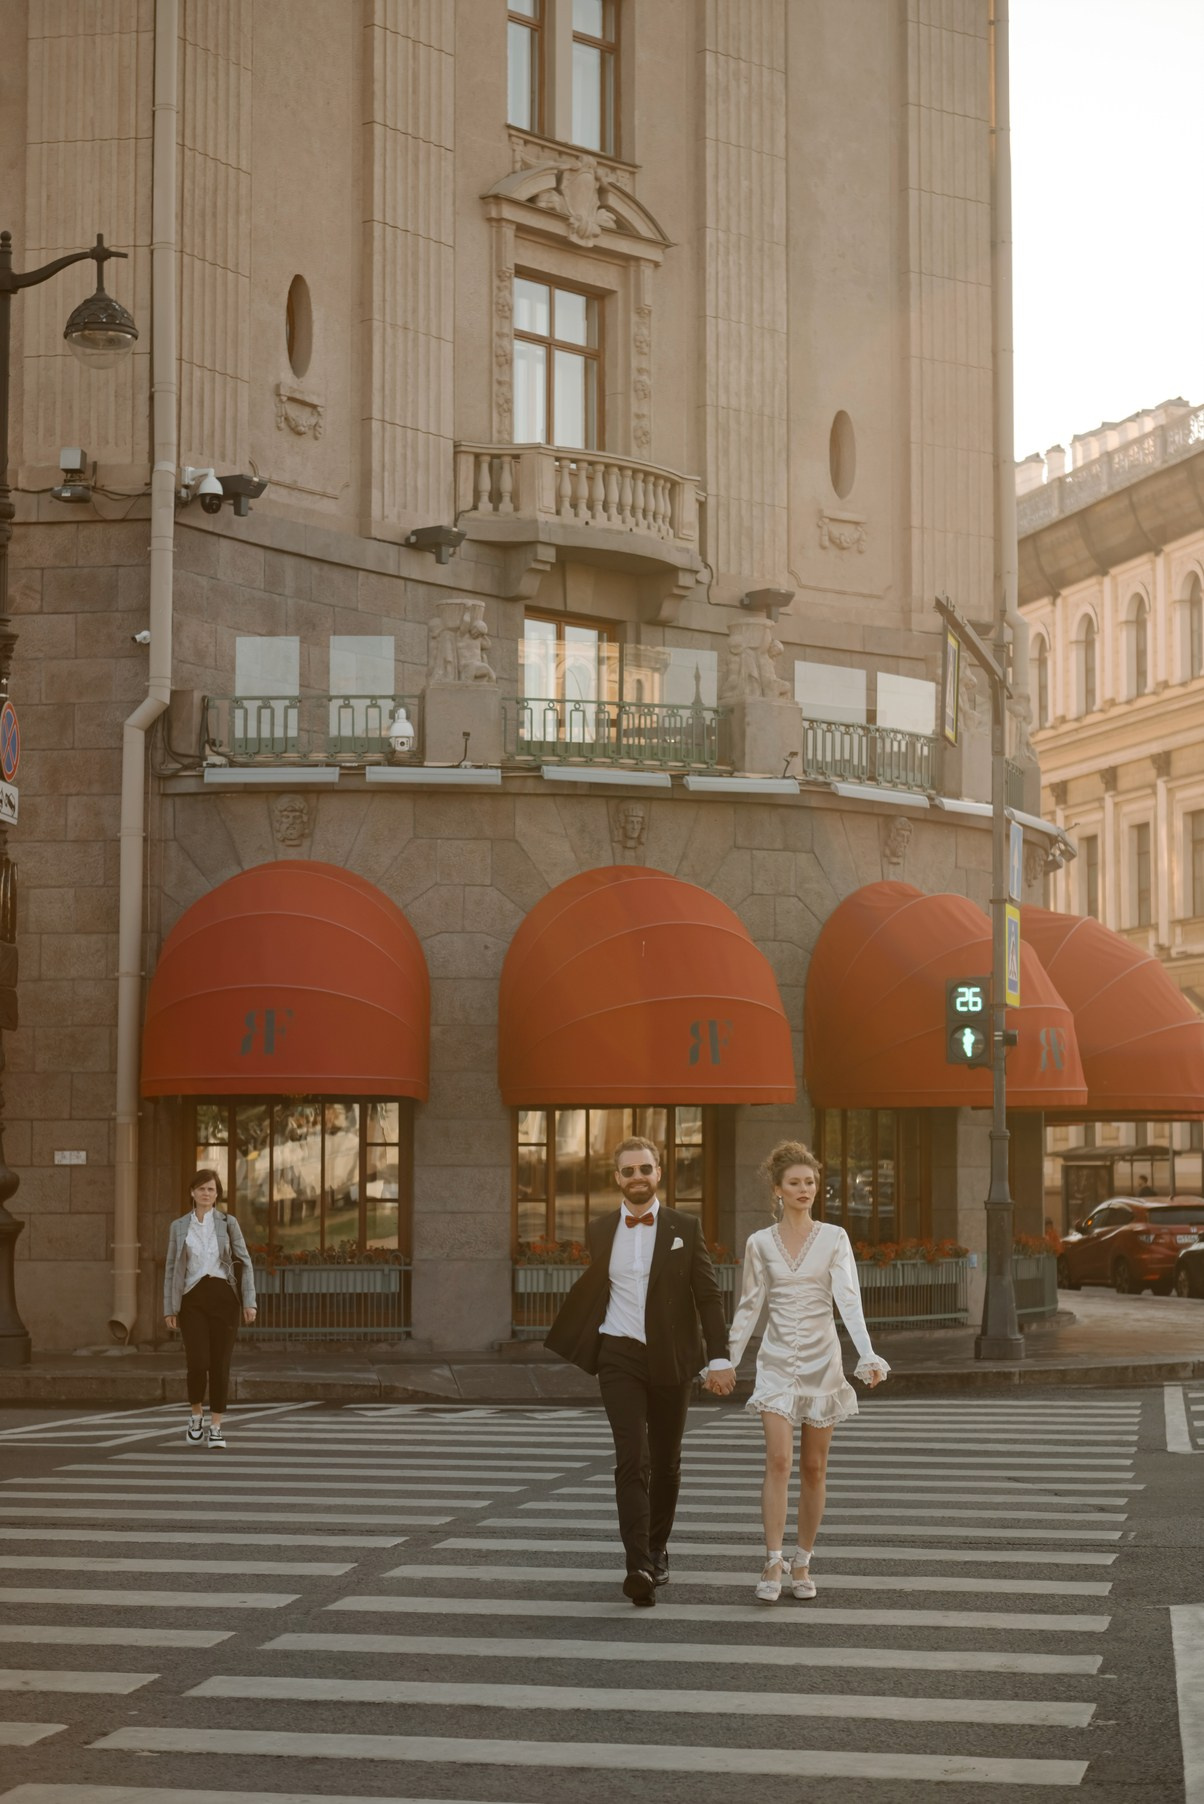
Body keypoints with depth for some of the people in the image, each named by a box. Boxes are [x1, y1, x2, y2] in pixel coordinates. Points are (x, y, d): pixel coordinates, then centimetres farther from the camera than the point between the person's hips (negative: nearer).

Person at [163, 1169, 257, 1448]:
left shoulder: (228, 1223, 4)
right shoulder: (179, 1226, 7)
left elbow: (245, 1263, 2)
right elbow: (171, 1269, 9)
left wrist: (249, 1302, -6)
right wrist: (169, 1308, 4)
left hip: (223, 1297, 0)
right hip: (192, 1299, 0)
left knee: (220, 1364, -1)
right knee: (198, 1362, -12)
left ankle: (216, 1428, 10)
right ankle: (196, 1416, 15)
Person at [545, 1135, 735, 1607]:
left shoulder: (685, 1228, 0)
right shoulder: (600, 1231, 6)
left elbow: (708, 1296, -1)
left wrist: (720, 1358, -9)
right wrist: (567, 1344, 22)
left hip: (670, 1360, 0)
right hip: (619, 1356, 0)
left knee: (665, 1462, 12)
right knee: (632, 1460, -14)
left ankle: (657, 1550, 31)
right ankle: (638, 1566, -22)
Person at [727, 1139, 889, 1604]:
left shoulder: (834, 1238, -1)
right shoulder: (760, 1243, 3)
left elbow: (849, 1299, -11)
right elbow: (748, 1307, 9)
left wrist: (868, 1355, -23)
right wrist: (727, 1361, 8)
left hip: (822, 1358, 0)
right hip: (778, 1360, 0)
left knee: (814, 1468, 5)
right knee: (778, 1461, -14)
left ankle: (801, 1564, 16)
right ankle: (773, 1564, -13)